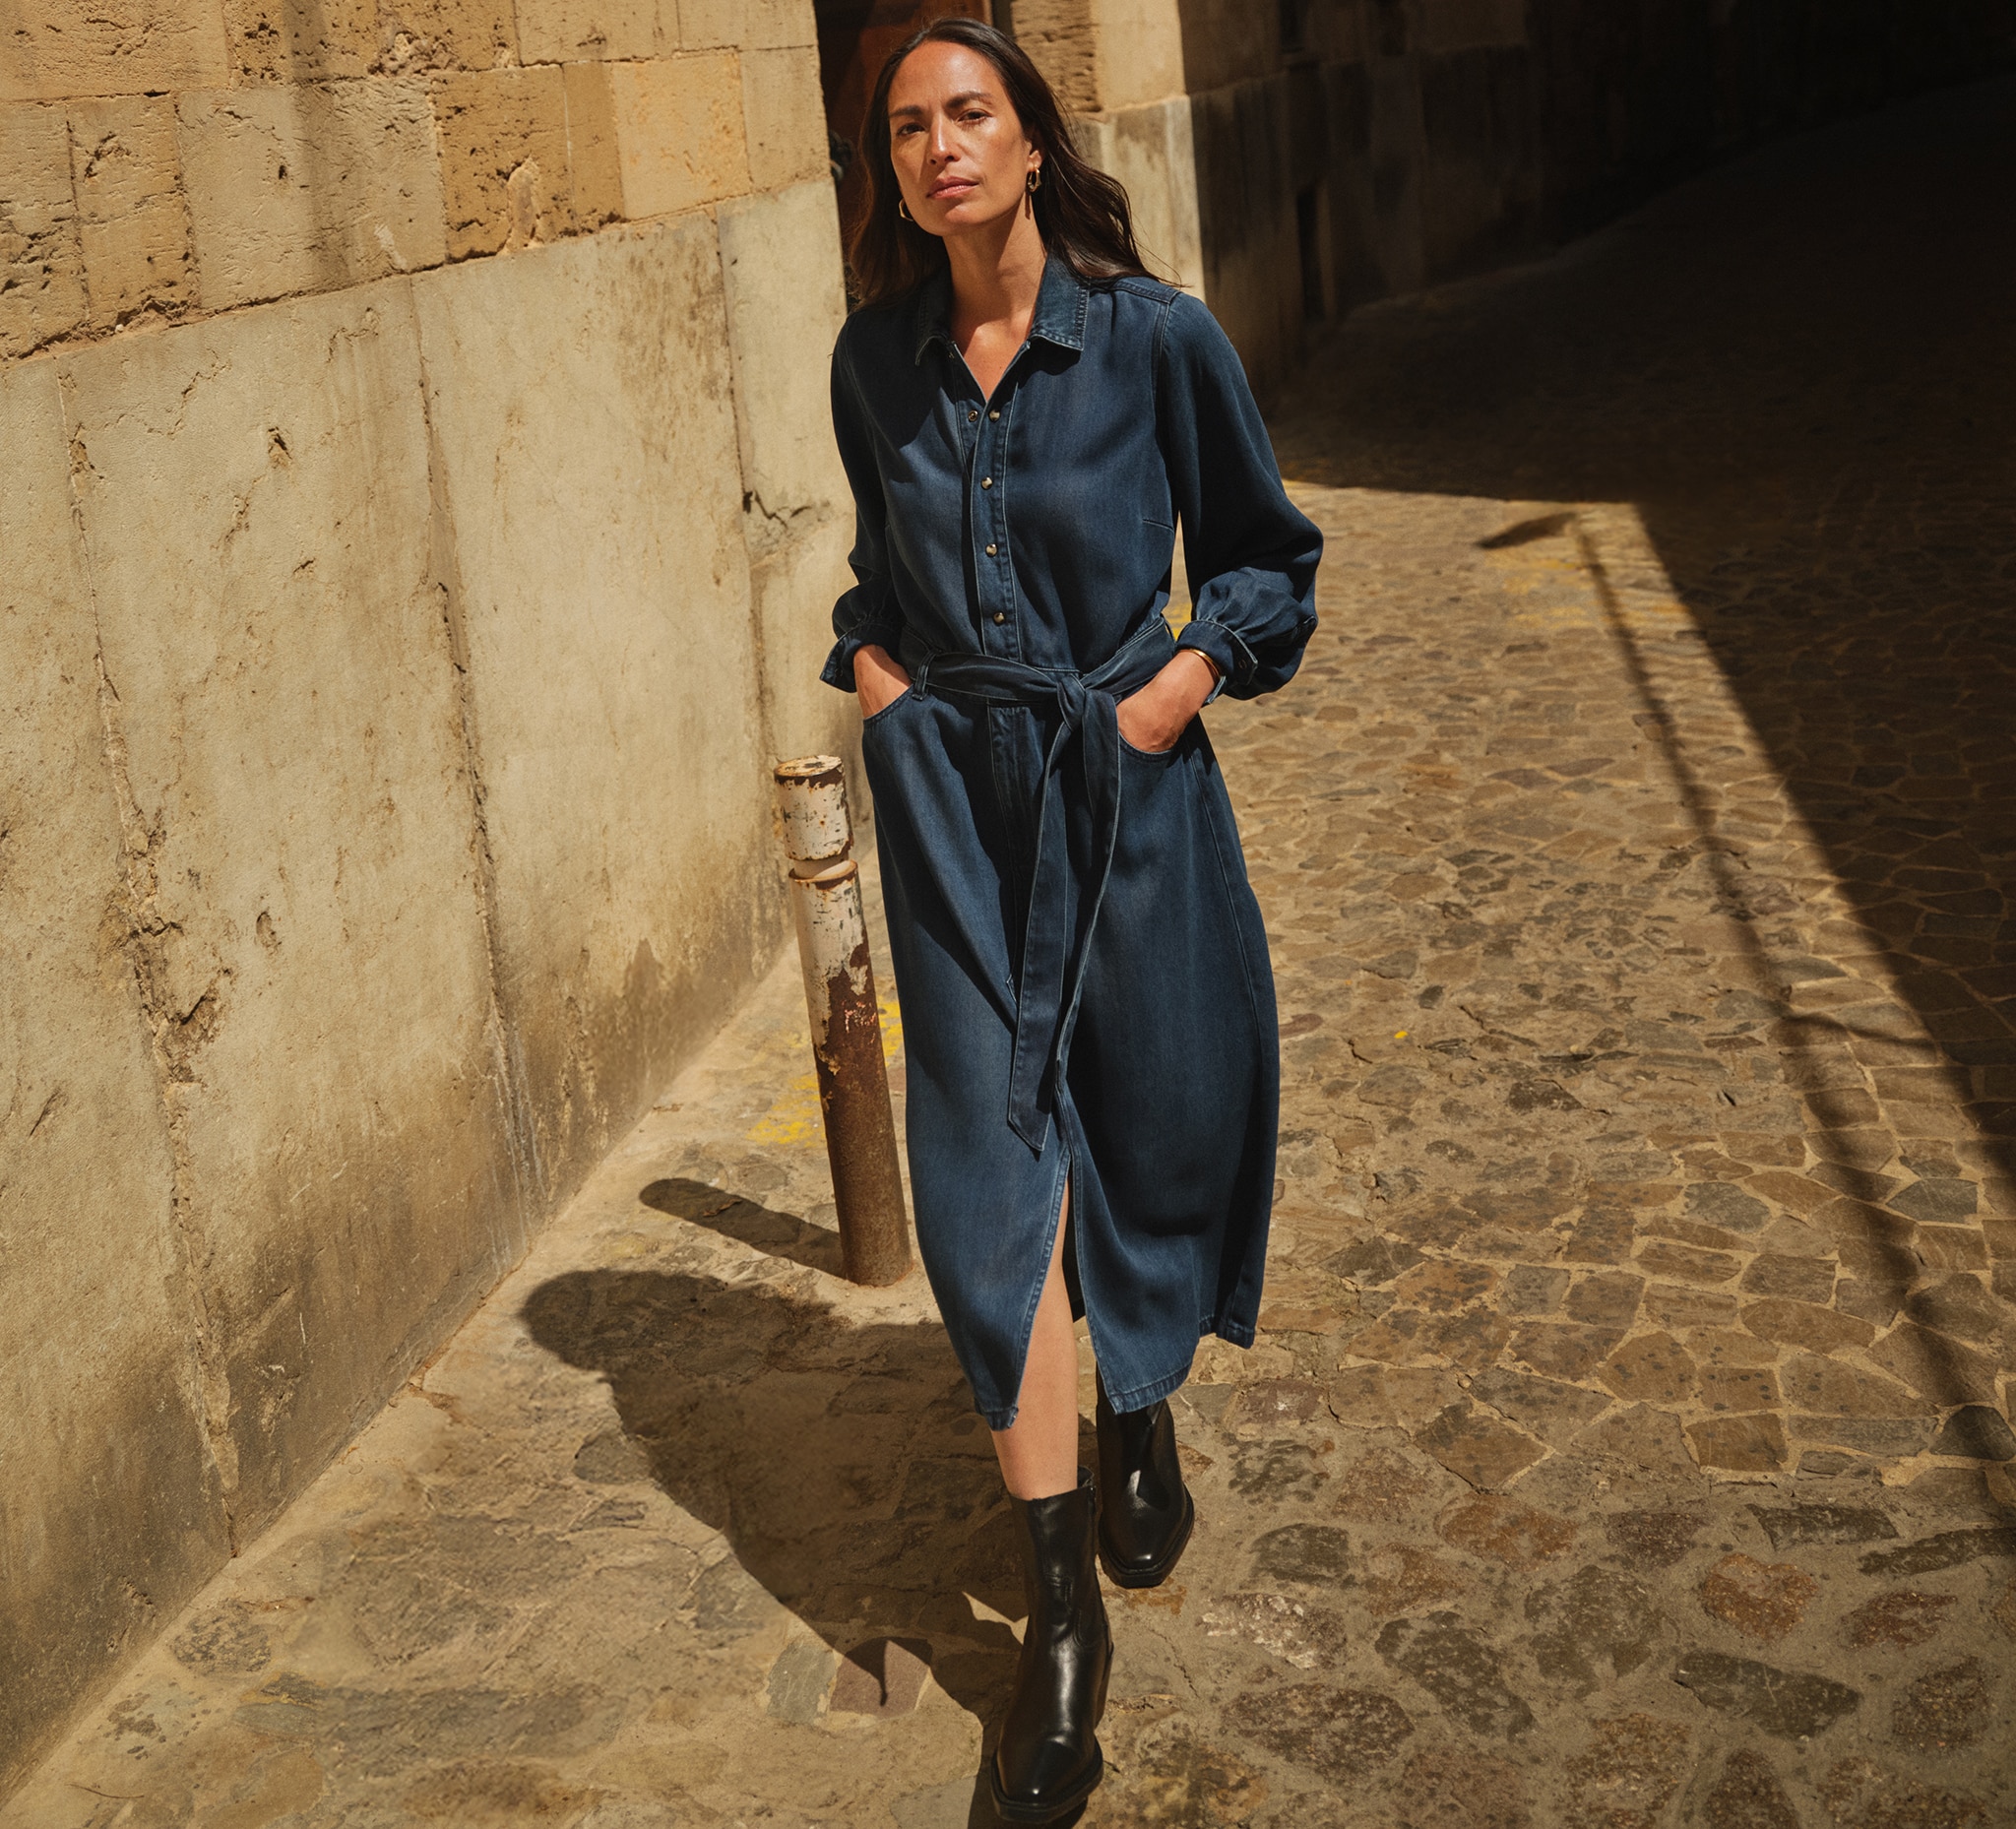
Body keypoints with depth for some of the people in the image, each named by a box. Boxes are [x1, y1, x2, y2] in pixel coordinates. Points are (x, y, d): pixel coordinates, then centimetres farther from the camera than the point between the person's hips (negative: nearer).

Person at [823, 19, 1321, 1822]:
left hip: (1128, 788, -1)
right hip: (952, 801, 2)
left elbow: (1271, 557, 4)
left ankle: (1140, 1419, 45)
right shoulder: (876, 363, 3)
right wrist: (869, 656, 2)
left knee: (1151, 1132, 12)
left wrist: (1184, 678, -10)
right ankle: (1061, 1607, 6)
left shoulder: (1157, 340, -7)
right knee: (990, 1168, -4)